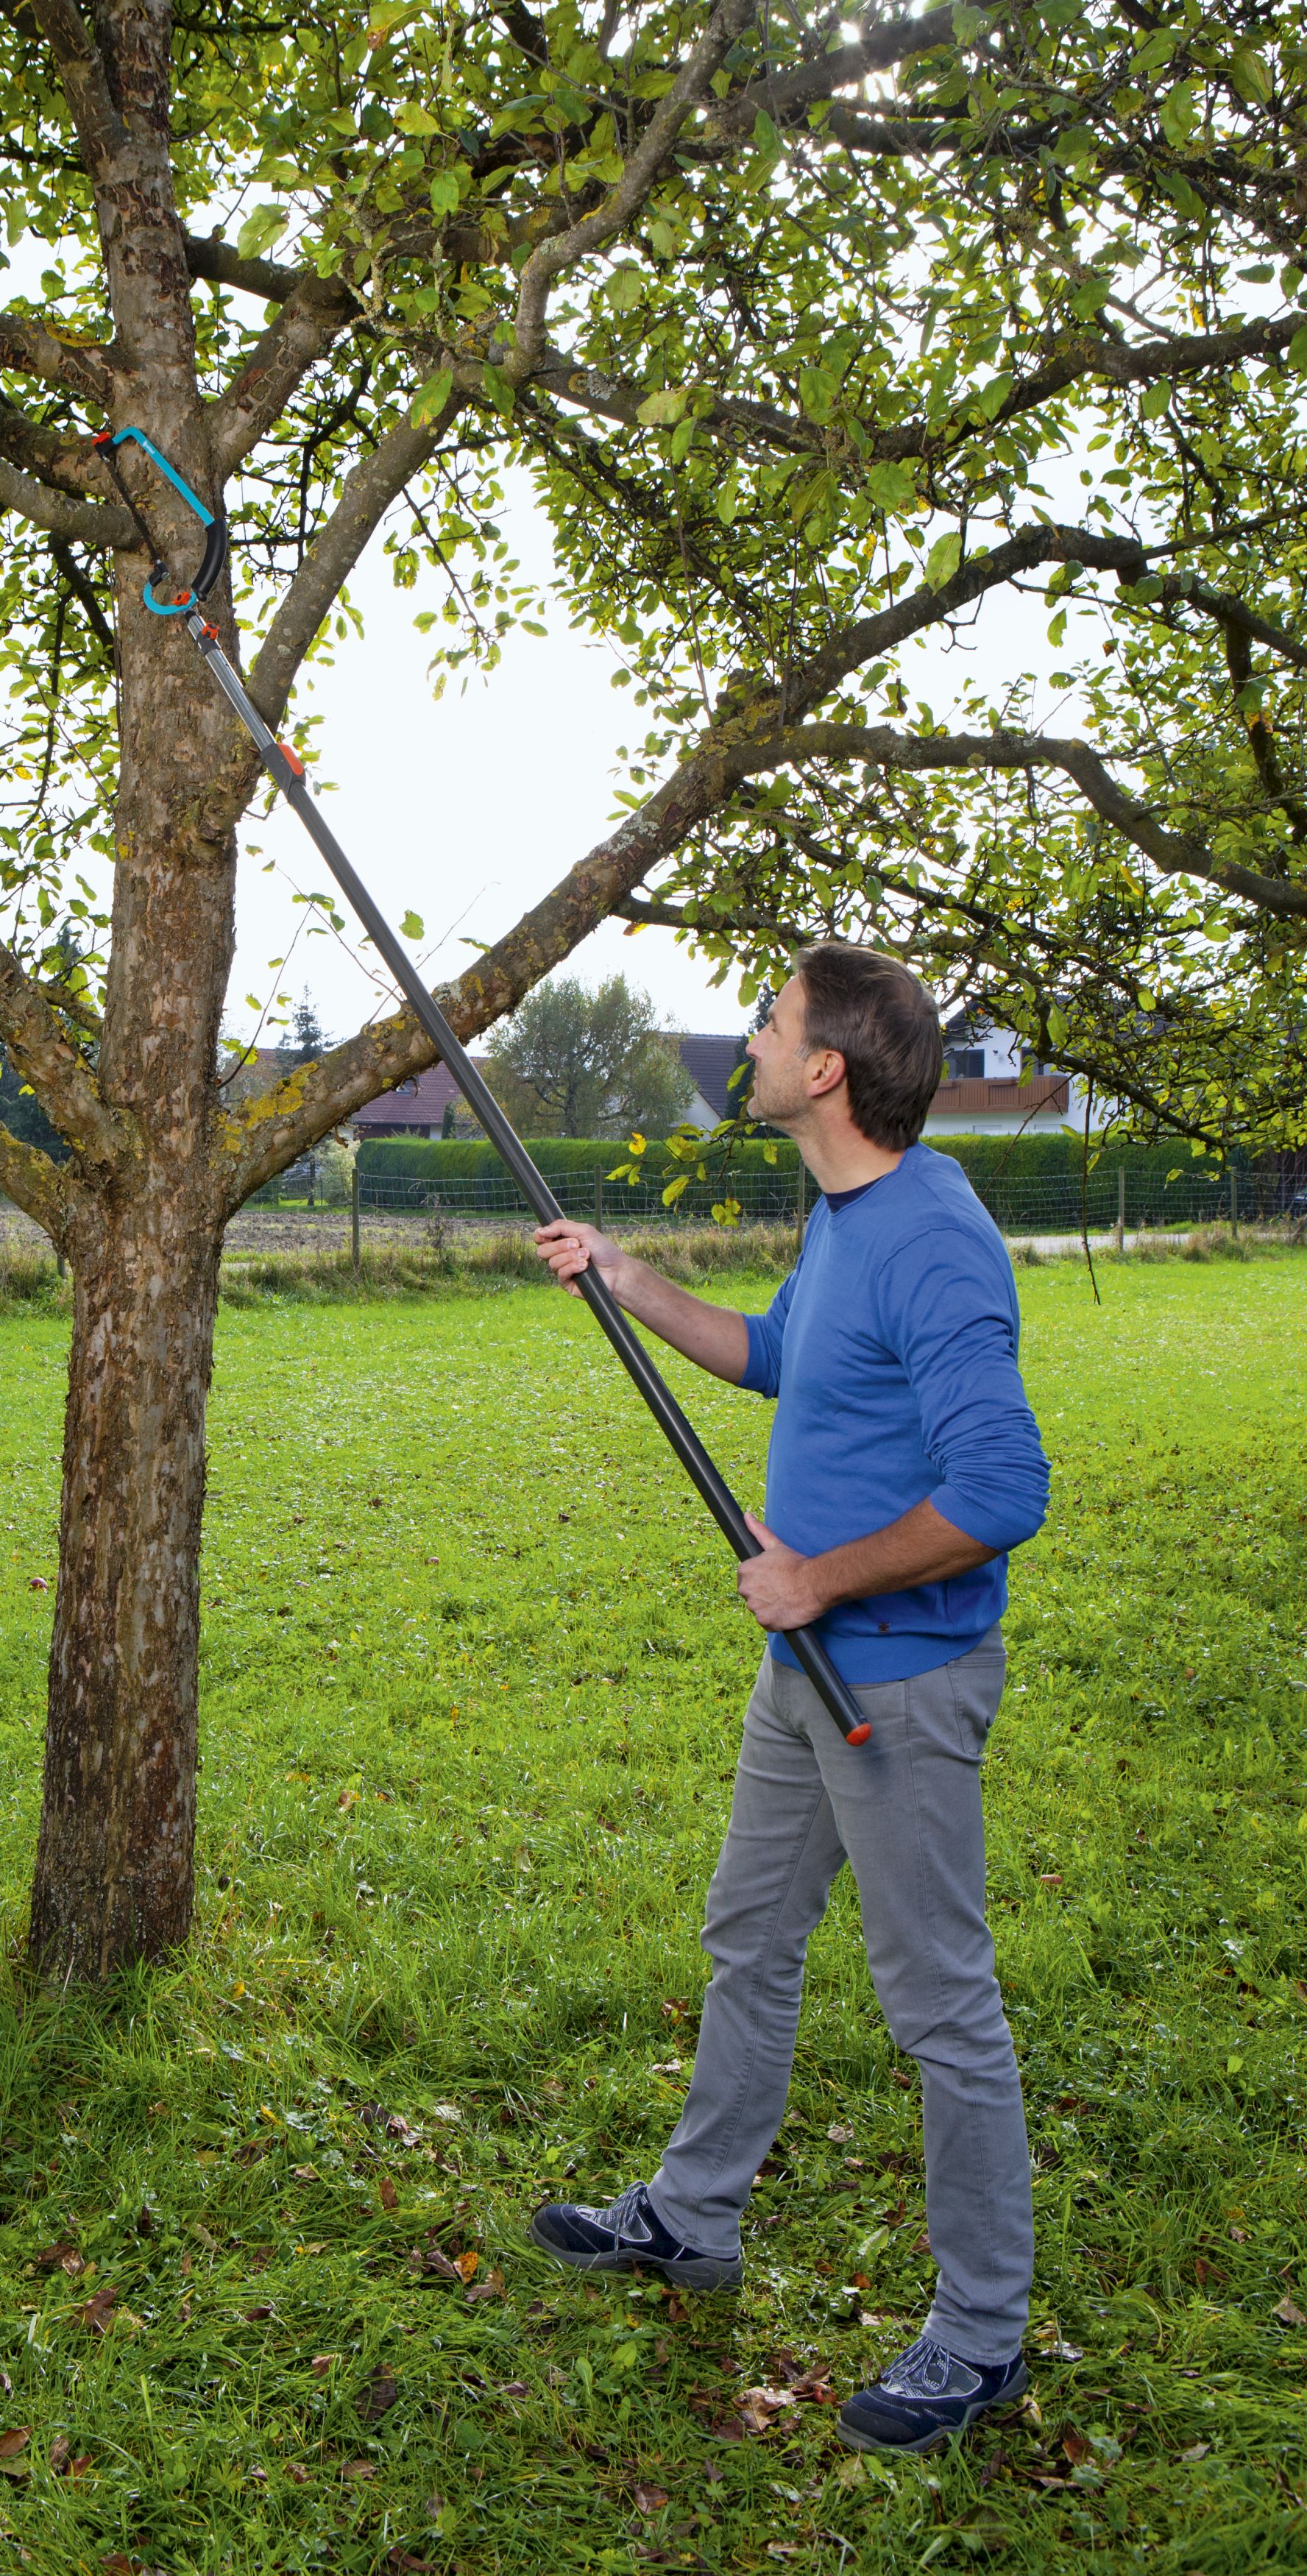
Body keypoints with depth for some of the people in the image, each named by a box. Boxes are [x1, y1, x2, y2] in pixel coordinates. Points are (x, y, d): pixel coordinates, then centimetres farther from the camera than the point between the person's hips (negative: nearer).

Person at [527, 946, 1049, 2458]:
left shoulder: (935, 1246, -25)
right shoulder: (840, 1219, 7)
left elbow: (1000, 1493, -30)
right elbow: (774, 1357, 27)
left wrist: (817, 1581, -20)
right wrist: (623, 1280, 21)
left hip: (902, 1683, -10)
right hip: (808, 1667, 10)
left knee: (943, 2009, 3)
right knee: (749, 1943, 22)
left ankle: (981, 2338, 19)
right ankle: (694, 2218, 40)